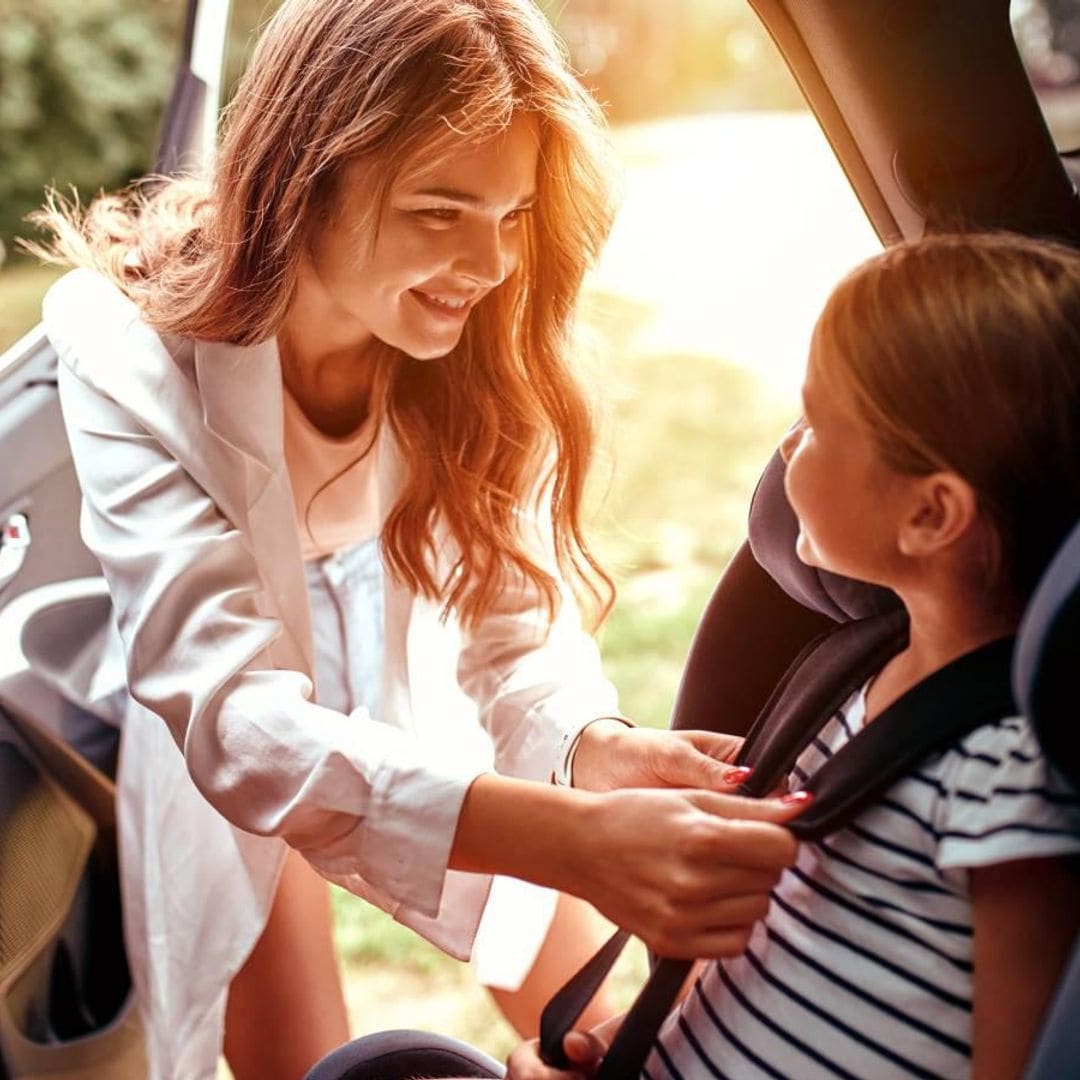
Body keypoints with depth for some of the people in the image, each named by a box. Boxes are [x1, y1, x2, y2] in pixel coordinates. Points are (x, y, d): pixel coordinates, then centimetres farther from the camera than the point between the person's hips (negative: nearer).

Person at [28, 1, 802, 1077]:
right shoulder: (130, 352, -34)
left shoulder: (477, 343, -24)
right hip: (192, 759, -2)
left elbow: (515, 617, -19)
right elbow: (236, 718, -43)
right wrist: (579, 838, -56)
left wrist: (595, 749, -43)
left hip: (404, 709, 3)